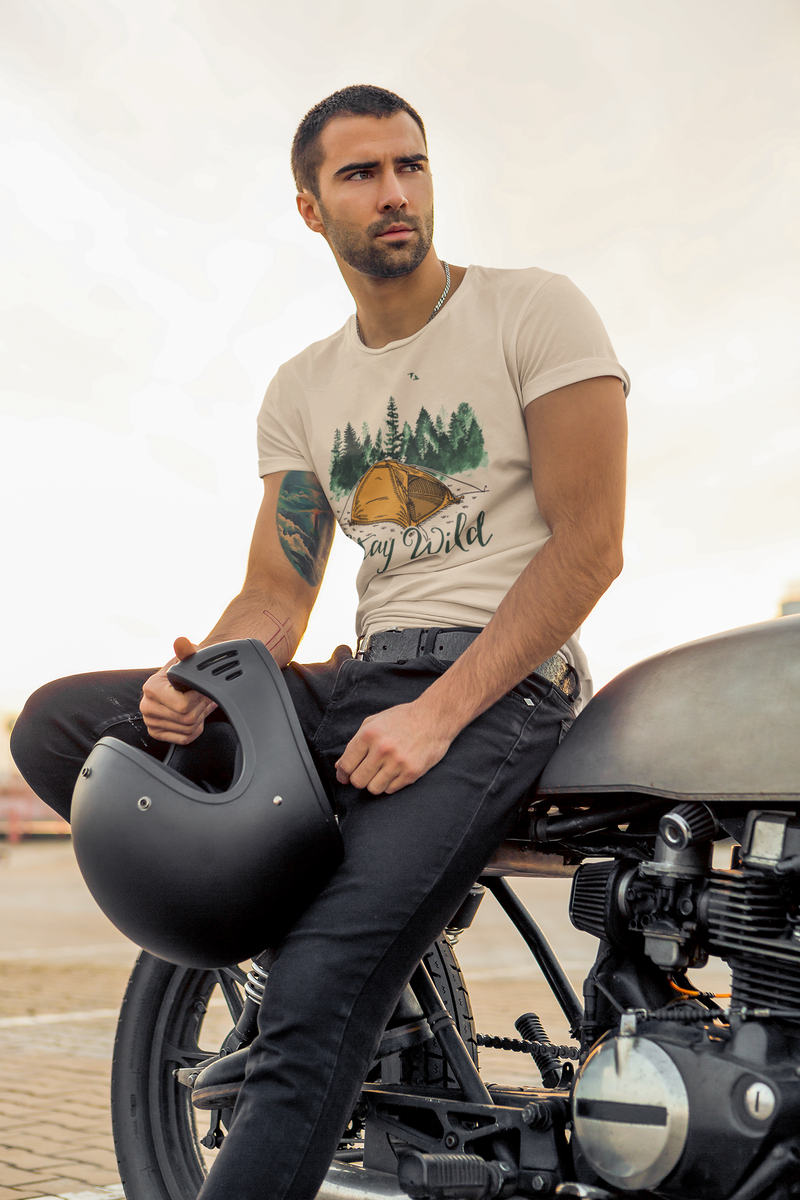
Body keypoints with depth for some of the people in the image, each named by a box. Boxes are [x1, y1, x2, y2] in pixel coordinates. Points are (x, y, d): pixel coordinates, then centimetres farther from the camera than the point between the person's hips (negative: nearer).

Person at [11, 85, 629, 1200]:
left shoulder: (534, 310, 1)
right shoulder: (301, 389, 17)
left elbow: (589, 542, -8)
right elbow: (276, 593, 12)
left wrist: (438, 714, -19)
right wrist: (201, 686, -12)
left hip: (504, 682, -6)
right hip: (361, 680, 6)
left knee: (319, 992, -27)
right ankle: (308, 888, -10)